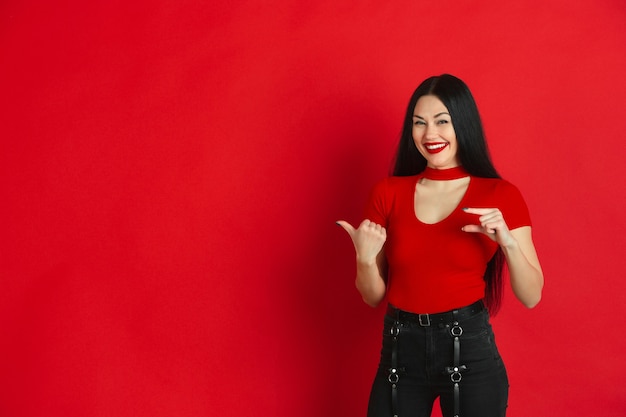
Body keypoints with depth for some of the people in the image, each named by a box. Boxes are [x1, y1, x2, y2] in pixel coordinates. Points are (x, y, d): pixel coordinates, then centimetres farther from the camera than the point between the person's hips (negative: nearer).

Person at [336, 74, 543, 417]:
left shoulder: (501, 196, -4)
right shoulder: (388, 193, 1)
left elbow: (531, 297, -4)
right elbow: (374, 297, 6)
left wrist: (507, 241, -19)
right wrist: (365, 260, -14)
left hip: (469, 349, -2)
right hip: (400, 351, 2)